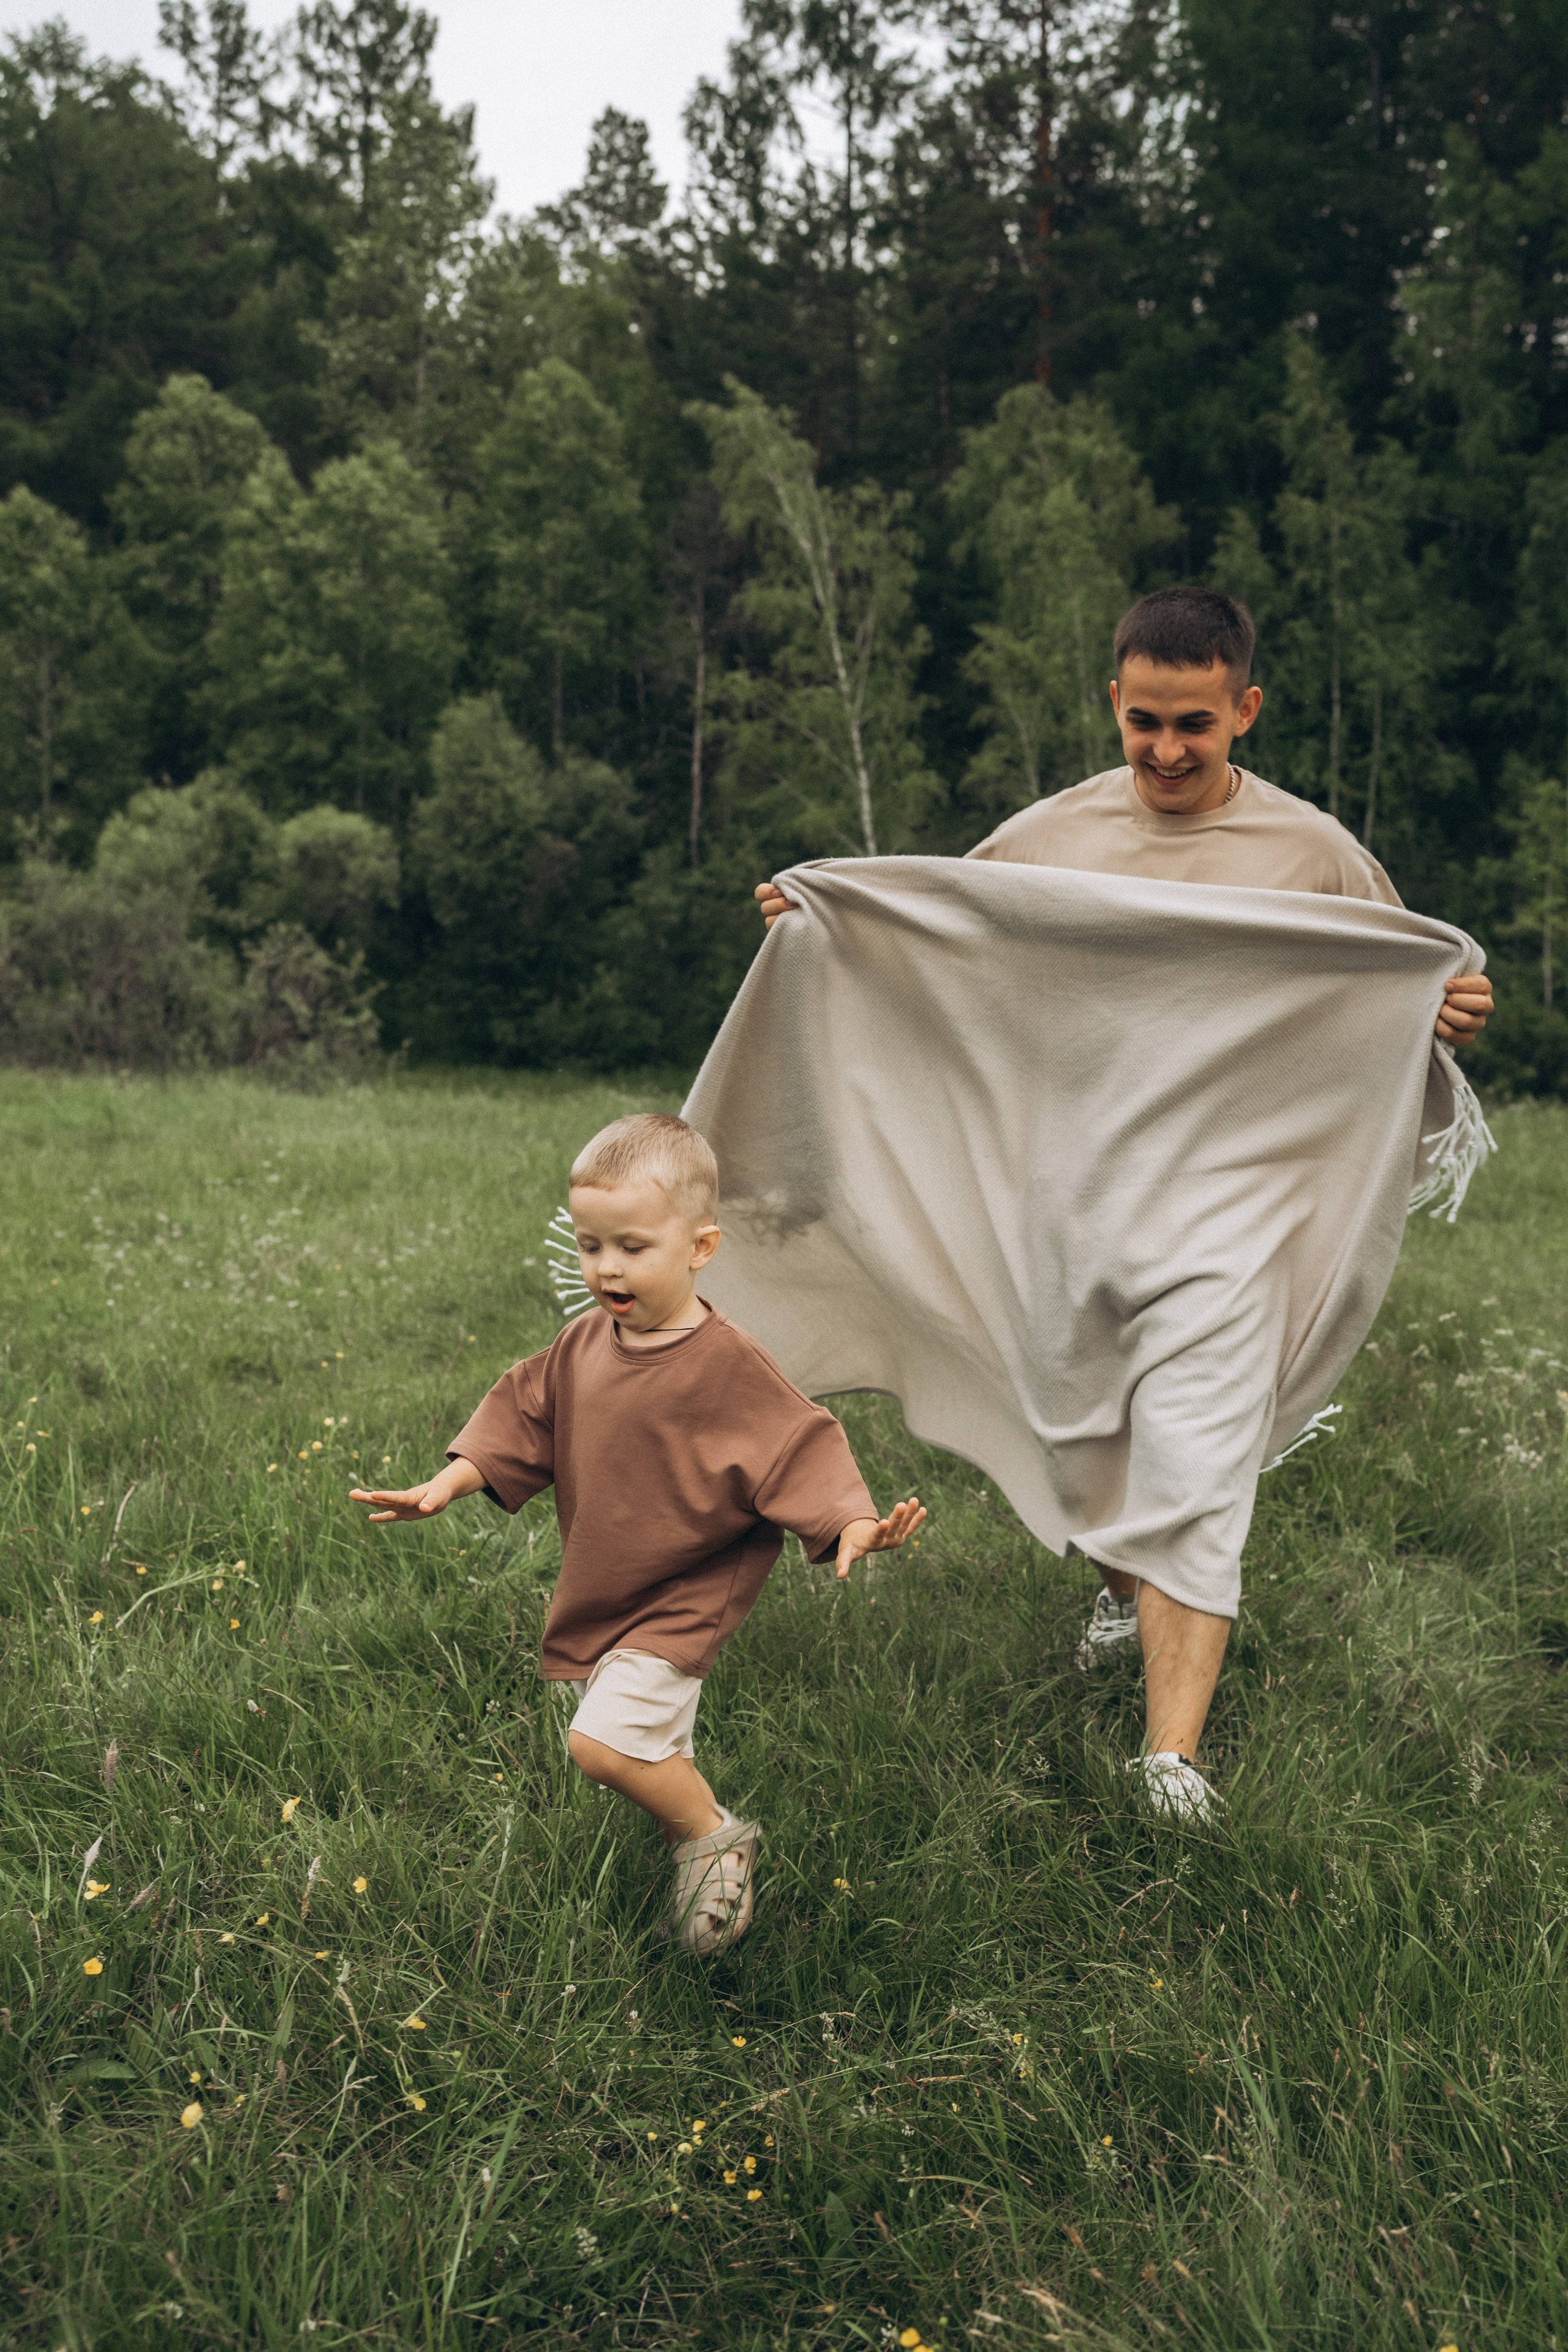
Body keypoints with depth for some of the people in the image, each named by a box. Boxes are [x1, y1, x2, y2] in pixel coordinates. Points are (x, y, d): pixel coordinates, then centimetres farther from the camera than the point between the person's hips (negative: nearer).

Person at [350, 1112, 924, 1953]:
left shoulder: (728, 1367, -21)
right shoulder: (582, 1346, -1)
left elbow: (798, 1449, -22)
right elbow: (522, 1420, 10)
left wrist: (852, 1525, -37)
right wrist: (446, 1485, 2)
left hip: (676, 1606, -7)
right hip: (598, 1600, 7)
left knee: (602, 1742, -20)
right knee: (656, 1761, 20)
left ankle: (714, 1836, 3)